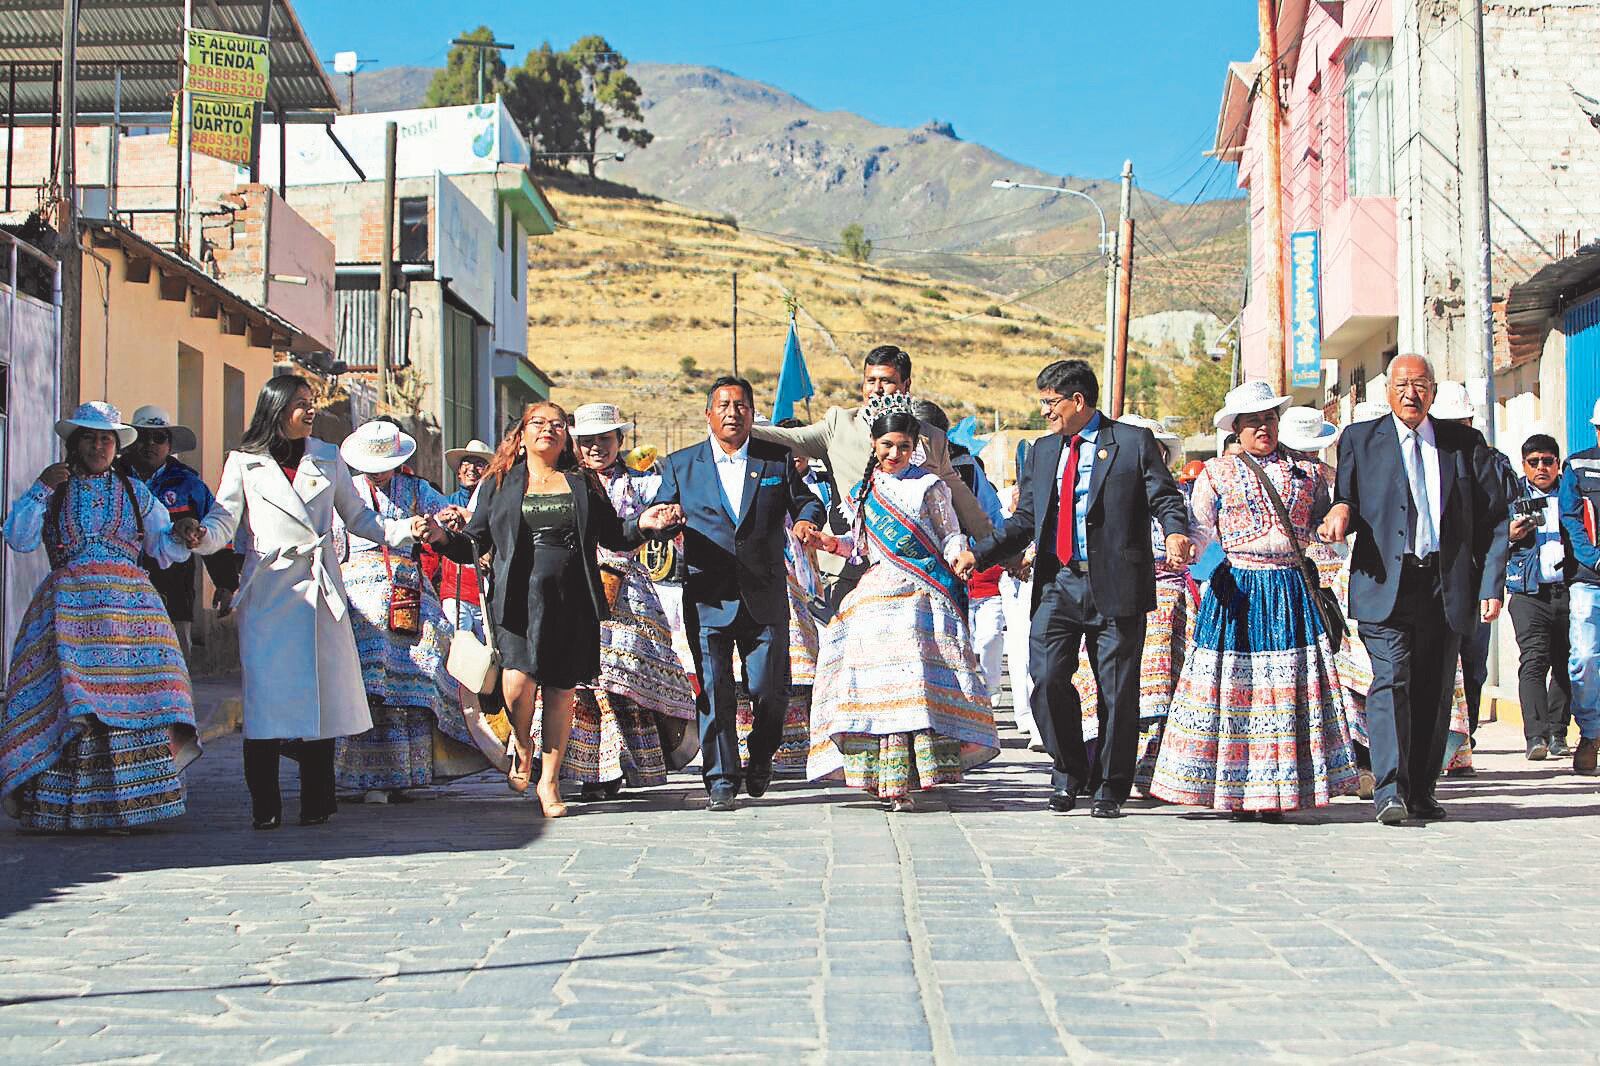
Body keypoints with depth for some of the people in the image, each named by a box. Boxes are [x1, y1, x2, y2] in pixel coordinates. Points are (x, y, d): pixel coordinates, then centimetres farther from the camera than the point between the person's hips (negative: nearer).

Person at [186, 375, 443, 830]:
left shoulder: (327, 458, 15)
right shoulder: (244, 462, 7)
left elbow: (357, 518, 19)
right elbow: (224, 519, -3)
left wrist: (406, 529, 7)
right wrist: (201, 537, -25)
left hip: (319, 588, 3)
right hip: (267, 591, -2)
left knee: (321, 692, 0)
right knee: (267, 694, -8)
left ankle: (316, 801, 8)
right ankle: (265, 805, -2)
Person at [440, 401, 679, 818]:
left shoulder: (583, 483, 14)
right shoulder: (499, 483, 11)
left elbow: (613, 537, 13)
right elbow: (474, 544, 9)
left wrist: (642, 525, -6)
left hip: (572, 601, 2)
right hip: (519, 599, -1)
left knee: (561, 691, 3)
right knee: (518, 682, -19)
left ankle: (548, 781, 17)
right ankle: (522, 746, 13)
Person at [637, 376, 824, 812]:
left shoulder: (777, 459, 9)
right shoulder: (680, 464, 8)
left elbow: (806, 501, 13)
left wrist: (806, 518, -10)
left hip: (765, 598, 1)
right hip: (707, 599, 0)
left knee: (770, 691, 3)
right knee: (713, 692, -3)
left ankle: (760, 759, 30)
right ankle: (721, 781, 6)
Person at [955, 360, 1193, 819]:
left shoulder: (1133, 443, 2)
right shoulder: (1043, 451, 17)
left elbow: (1165, 498, -5)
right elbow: (1024, 519, 18)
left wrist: (1176, 532, -27)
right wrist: (978, 553, 5)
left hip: (1115, 586, -4)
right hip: (1058, 584, 4)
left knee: (1117, 691, 2)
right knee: (1046, 679, -8)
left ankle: (1110, 789, 16)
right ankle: (1070, 773, 14)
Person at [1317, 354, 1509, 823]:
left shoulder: (1466, 444, 11)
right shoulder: (1360, 439, 8)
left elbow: (1493, 517, 10)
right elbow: (1343, 502, 9)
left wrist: (1491, 585, 3)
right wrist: (1340, 513, -16)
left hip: (1448, 586, 2)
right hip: (1385, 584, -2)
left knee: (1434, 691, 6)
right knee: (1391, 681, -14)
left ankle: (1422, 792, 15)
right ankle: (1389, 791, -17)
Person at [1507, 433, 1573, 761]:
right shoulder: (1512, 495, 8)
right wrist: (1509, 536, -12)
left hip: (1568, 590, 3)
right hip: (1529, 594, -2)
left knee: (1565, 664, 7)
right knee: (1534, 660, -15)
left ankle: (1557, 734, 17)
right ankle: (1535, 737, -22)